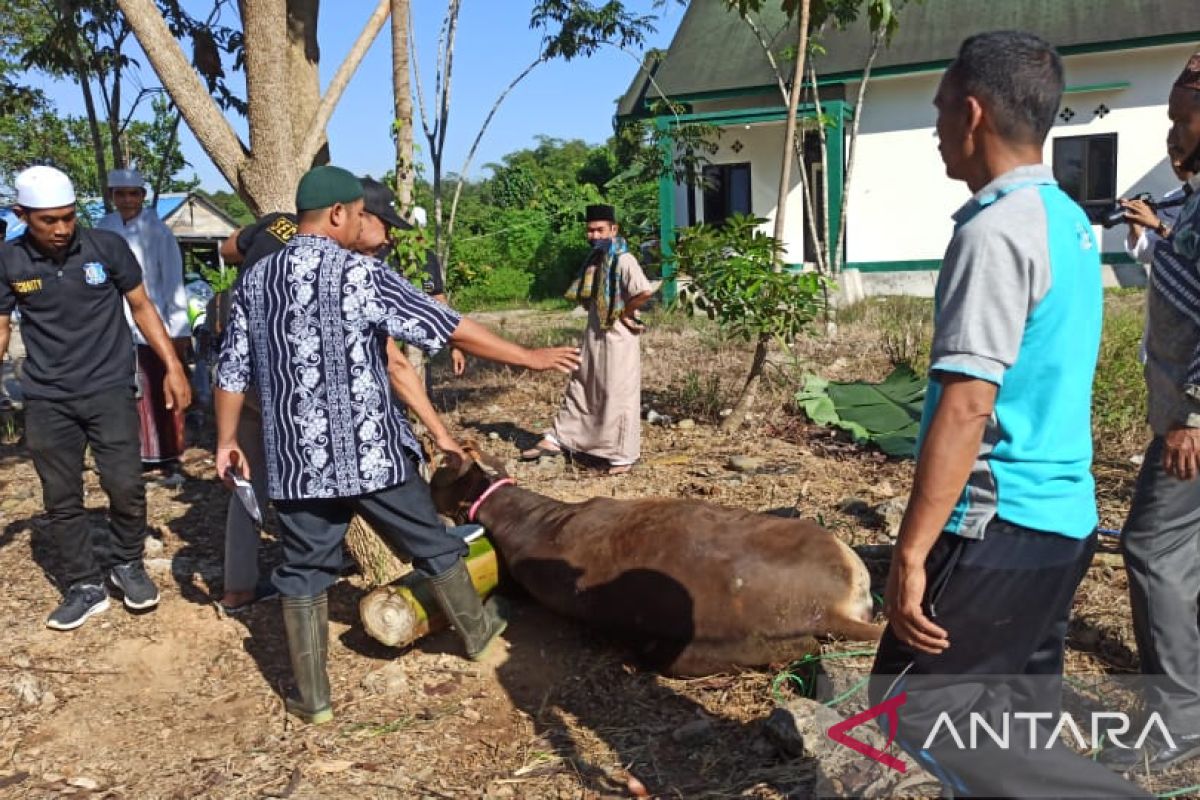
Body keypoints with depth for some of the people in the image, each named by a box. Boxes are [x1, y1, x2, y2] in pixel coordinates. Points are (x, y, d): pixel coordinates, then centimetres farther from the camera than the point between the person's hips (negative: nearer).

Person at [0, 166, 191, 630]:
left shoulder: (107, 246, -6)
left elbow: (141, 308, 1)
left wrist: (173, 367, -5)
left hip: (109, 390, -1)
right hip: (46, 400, 2)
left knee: (125, 487, -4)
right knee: (60, 499, 7)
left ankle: (126, 564, 22)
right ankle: (85, 586, 21)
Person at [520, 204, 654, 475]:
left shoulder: (624, 260, -16)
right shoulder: (595, 260, 10)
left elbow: (645, 292, -30)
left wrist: (624, 312, -17)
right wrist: (594, 311, 6)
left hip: (619, 338, -8)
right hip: (594, 336, 8)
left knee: (618, 395, -1)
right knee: (580, 389, 14)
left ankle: (623, 454, 9)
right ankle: (555, 440, 23)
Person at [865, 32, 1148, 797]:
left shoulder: (995, 230, -18)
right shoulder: (1070, 222, 11)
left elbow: (966, 405, -24)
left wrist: (912, 550, -21)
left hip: (1002, 521, -9)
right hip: (1062, 514, 9)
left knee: (914, 699, 1)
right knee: (1020, 705, 18)